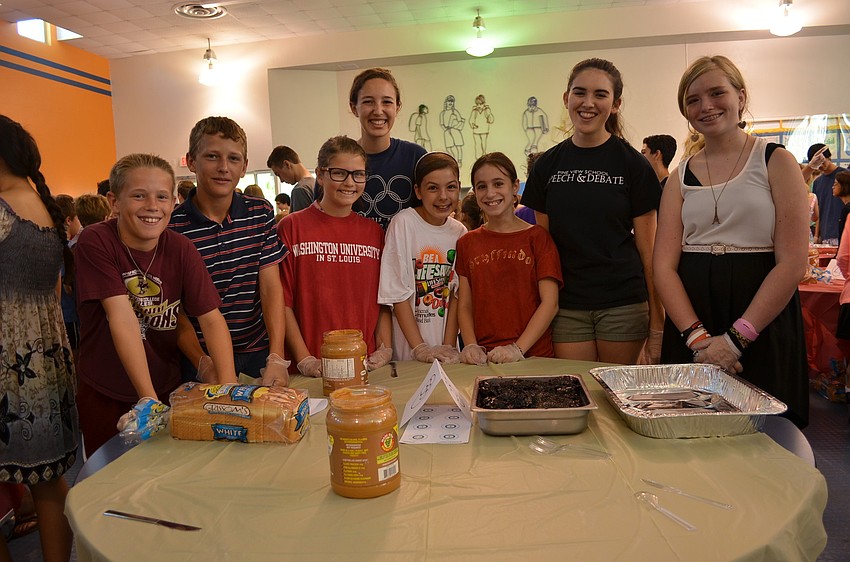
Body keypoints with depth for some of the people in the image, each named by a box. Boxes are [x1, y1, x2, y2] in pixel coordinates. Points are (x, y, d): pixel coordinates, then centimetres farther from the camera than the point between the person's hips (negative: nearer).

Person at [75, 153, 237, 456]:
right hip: (103, 395, -2)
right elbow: (123, 319, -24)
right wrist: (148, 399, -27)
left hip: (168, 388, 2)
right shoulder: (95, 242, -16)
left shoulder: (181, 249, -9)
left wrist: (228, 388, -26)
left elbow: (212, 318, -14)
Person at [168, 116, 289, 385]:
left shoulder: (261, 213, 2)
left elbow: (271, 287, -3)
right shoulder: (172, 226, -7)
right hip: (201, 358, -2)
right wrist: (203, 364, -18)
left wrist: (277, 358, -13)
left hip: (258, 353, 2)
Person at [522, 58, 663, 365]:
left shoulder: (632, 164, -2)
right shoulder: (547, 166, 5)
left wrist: (657, 322, -3)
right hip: (567, 307, 2)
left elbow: (647, 247, -2)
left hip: (623, 304, -1)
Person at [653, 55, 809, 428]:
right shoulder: (681, 176, 9)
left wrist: (736, 337, -15)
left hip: (762, 326, -2)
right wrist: (697, 336, -14)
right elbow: (664, 265, 0)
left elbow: (793, 262, -8)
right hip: (690, 325, 3)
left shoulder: (775, 162, 0)